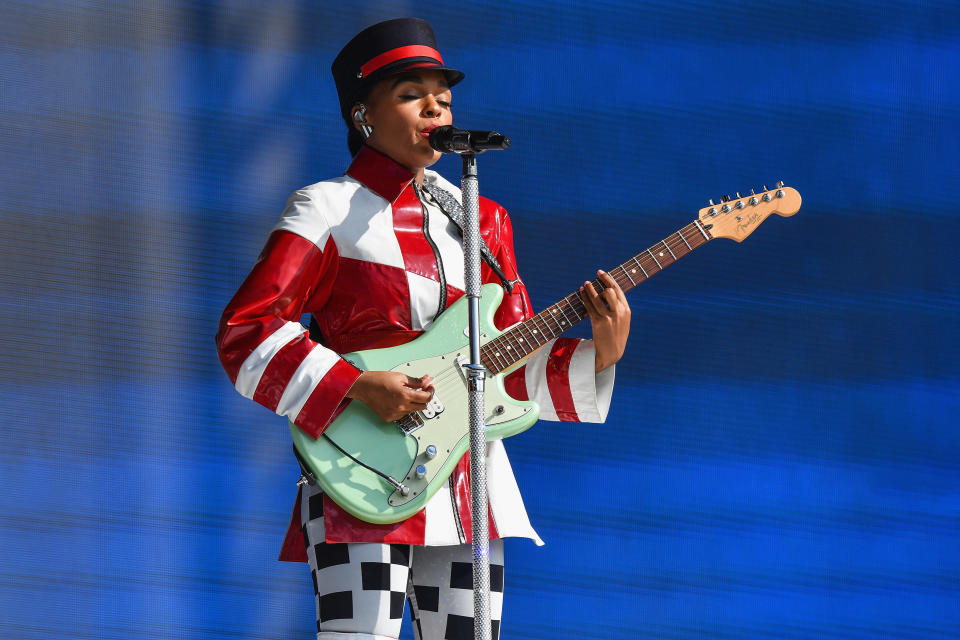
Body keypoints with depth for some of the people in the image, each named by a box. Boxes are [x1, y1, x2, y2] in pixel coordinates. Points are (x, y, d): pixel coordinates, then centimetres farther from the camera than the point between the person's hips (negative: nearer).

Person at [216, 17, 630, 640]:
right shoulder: (329, 210, 0)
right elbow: (244, 332, -9)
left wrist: (598, 356, -5)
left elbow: (517, 369, 15)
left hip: (469, 482, 6)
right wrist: (357, 386, -18)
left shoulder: (479, 220, 16)